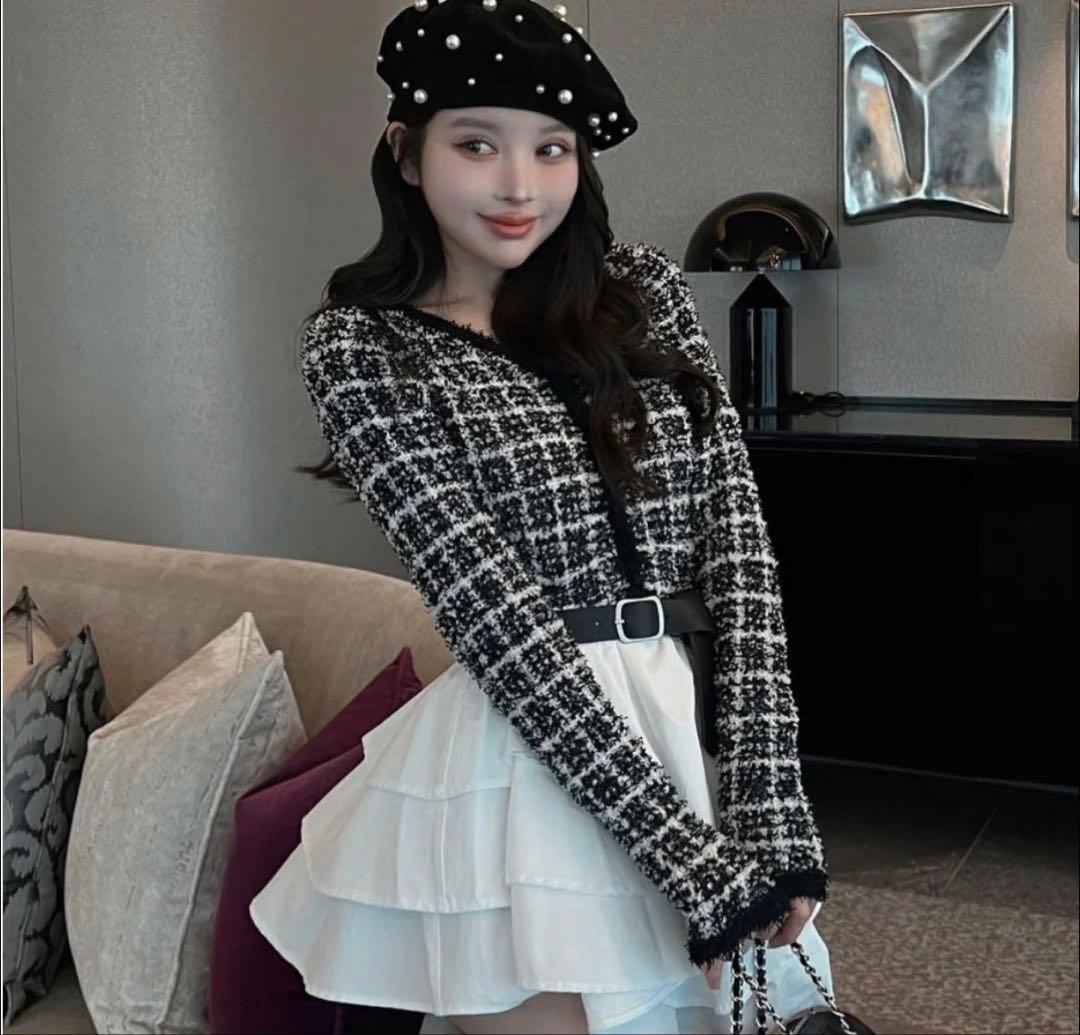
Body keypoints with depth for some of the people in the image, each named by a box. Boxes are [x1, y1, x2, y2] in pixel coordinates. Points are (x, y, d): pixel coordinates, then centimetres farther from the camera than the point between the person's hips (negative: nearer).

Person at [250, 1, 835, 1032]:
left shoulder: (644, 288, 5)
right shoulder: (359, 348, -6)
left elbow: (737, 538, -2)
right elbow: (498, 621, -14)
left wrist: (766, 806, -12)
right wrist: (694, 855, -18)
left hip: (701, 732, 5)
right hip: (530, 756, -4)